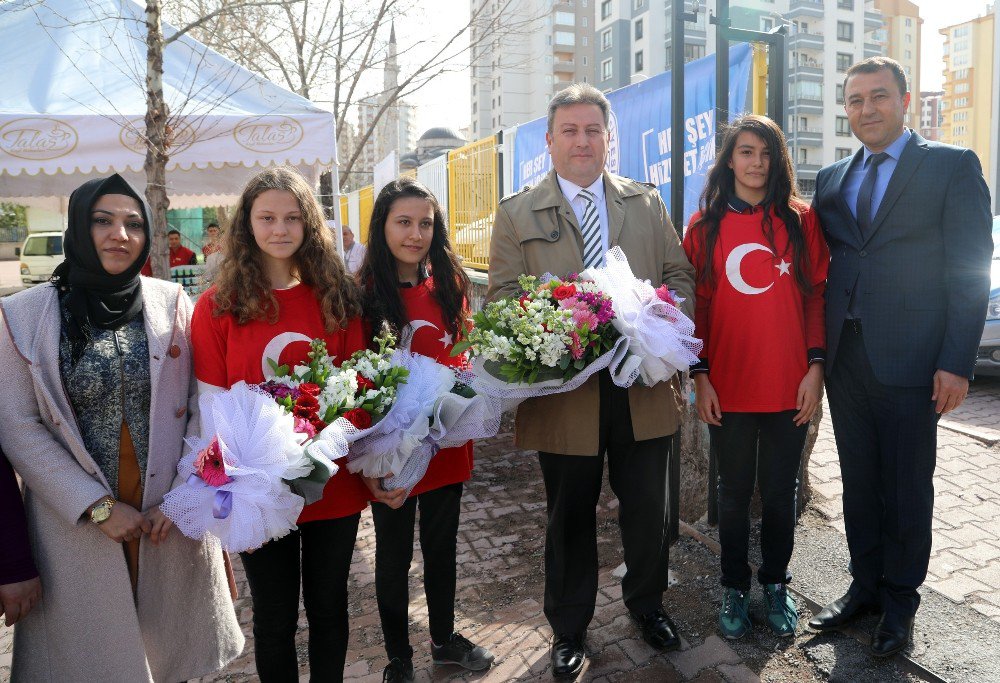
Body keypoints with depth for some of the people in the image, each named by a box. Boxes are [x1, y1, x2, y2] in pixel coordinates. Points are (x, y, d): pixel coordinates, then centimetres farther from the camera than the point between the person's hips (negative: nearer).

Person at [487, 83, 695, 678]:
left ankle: (648, 603, 42)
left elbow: (681, 276, 10)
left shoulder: (648, 203, 10)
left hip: (643, 386, 2)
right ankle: (569, 627, 34)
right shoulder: (517, 213, 3)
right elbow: (503, 298, -1)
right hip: (564, 390, -2)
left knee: (648, 508, 15)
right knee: (571, 515, 12)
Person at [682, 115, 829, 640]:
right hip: (729, 389, 0)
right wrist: (700, 376, -3)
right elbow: (696, 305, 2)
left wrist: (816, 366, -5)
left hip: (790, 387, 1)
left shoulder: (801, 219, 4)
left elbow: (817, 294, 3)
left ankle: (775, 583, 33)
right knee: (733, 493, 11)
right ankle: (734, 587, 29)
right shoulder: (705, 226, 3)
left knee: (780, 490, 12)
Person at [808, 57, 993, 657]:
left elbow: (971, 271, -6)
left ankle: (900, 603, 26)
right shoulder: (831, 179, 12)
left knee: (906, 488, 8)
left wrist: (956, 363, -12)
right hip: (843, 356, 4)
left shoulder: (953, 166, -1)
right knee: (859, 481, 14)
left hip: (908, 359, -4)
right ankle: (865, 586, 31)